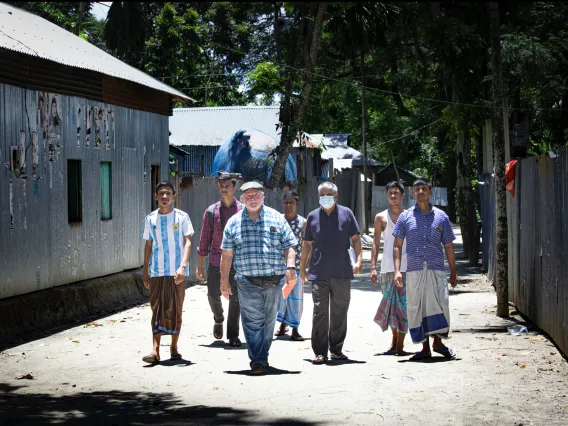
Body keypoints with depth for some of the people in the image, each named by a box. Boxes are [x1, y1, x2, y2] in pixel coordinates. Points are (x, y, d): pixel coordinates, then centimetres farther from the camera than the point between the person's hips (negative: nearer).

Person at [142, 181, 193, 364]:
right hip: (156, 272, 2)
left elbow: (187, 242, -6)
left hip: (176, 273, -2)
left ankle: (174, 347, 17)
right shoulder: (150, 219, 8)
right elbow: (148, 246, 14)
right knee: (157, 310, -3)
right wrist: (145, 271, 11)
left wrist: (182, 267, -18)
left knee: (175, 310, 5)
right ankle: (155, 350, -8)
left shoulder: (182, 217, -1)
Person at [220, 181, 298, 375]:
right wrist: (224, 280, 7)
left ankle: (262, 357, 22)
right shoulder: (234, 223, 9)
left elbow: (289, 246, 6)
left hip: (274, 281, 1)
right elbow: (227, 254, 10)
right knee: (253, 322, -8)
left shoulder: (277, 219, 8)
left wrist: (291, 267, -10)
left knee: (268, 322, 9)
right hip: (248, 283, -1)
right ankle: (257, 361, -9)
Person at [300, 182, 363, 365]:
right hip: (319, 273, 0)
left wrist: (358, 259, -6)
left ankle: (336, 349, 18)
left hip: (342, 273, 0)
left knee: (339, 312, 8)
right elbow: (307, 243, 14)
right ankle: (320, 352, -1)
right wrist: (303, 267, 12)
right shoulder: (313, 216, 8)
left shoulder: (346, 213, 5)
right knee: (320, 311, -6)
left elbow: (355, 238, 6)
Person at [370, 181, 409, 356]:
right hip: (387, 267, 1)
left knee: (403, 305, -5)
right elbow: (376, 243, 6)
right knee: (391, 306, 6)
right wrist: (373, 267, -2)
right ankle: (394, 340, 19)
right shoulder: (381, 217, 7)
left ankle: (400, 344, -2)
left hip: (406, 267, -1)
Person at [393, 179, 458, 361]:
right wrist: (397, 270, -4)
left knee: (440, 304, -9)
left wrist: (453, 273, 12)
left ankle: (438, 342, 6)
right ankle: (425, 348, 8)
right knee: (416, 308, 1)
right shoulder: (406, 217, 8)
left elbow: (448, 246, 14)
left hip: (436, 269, 0)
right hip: (414, 270, 0)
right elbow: (397, 245, 7)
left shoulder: (441, 216, 10)